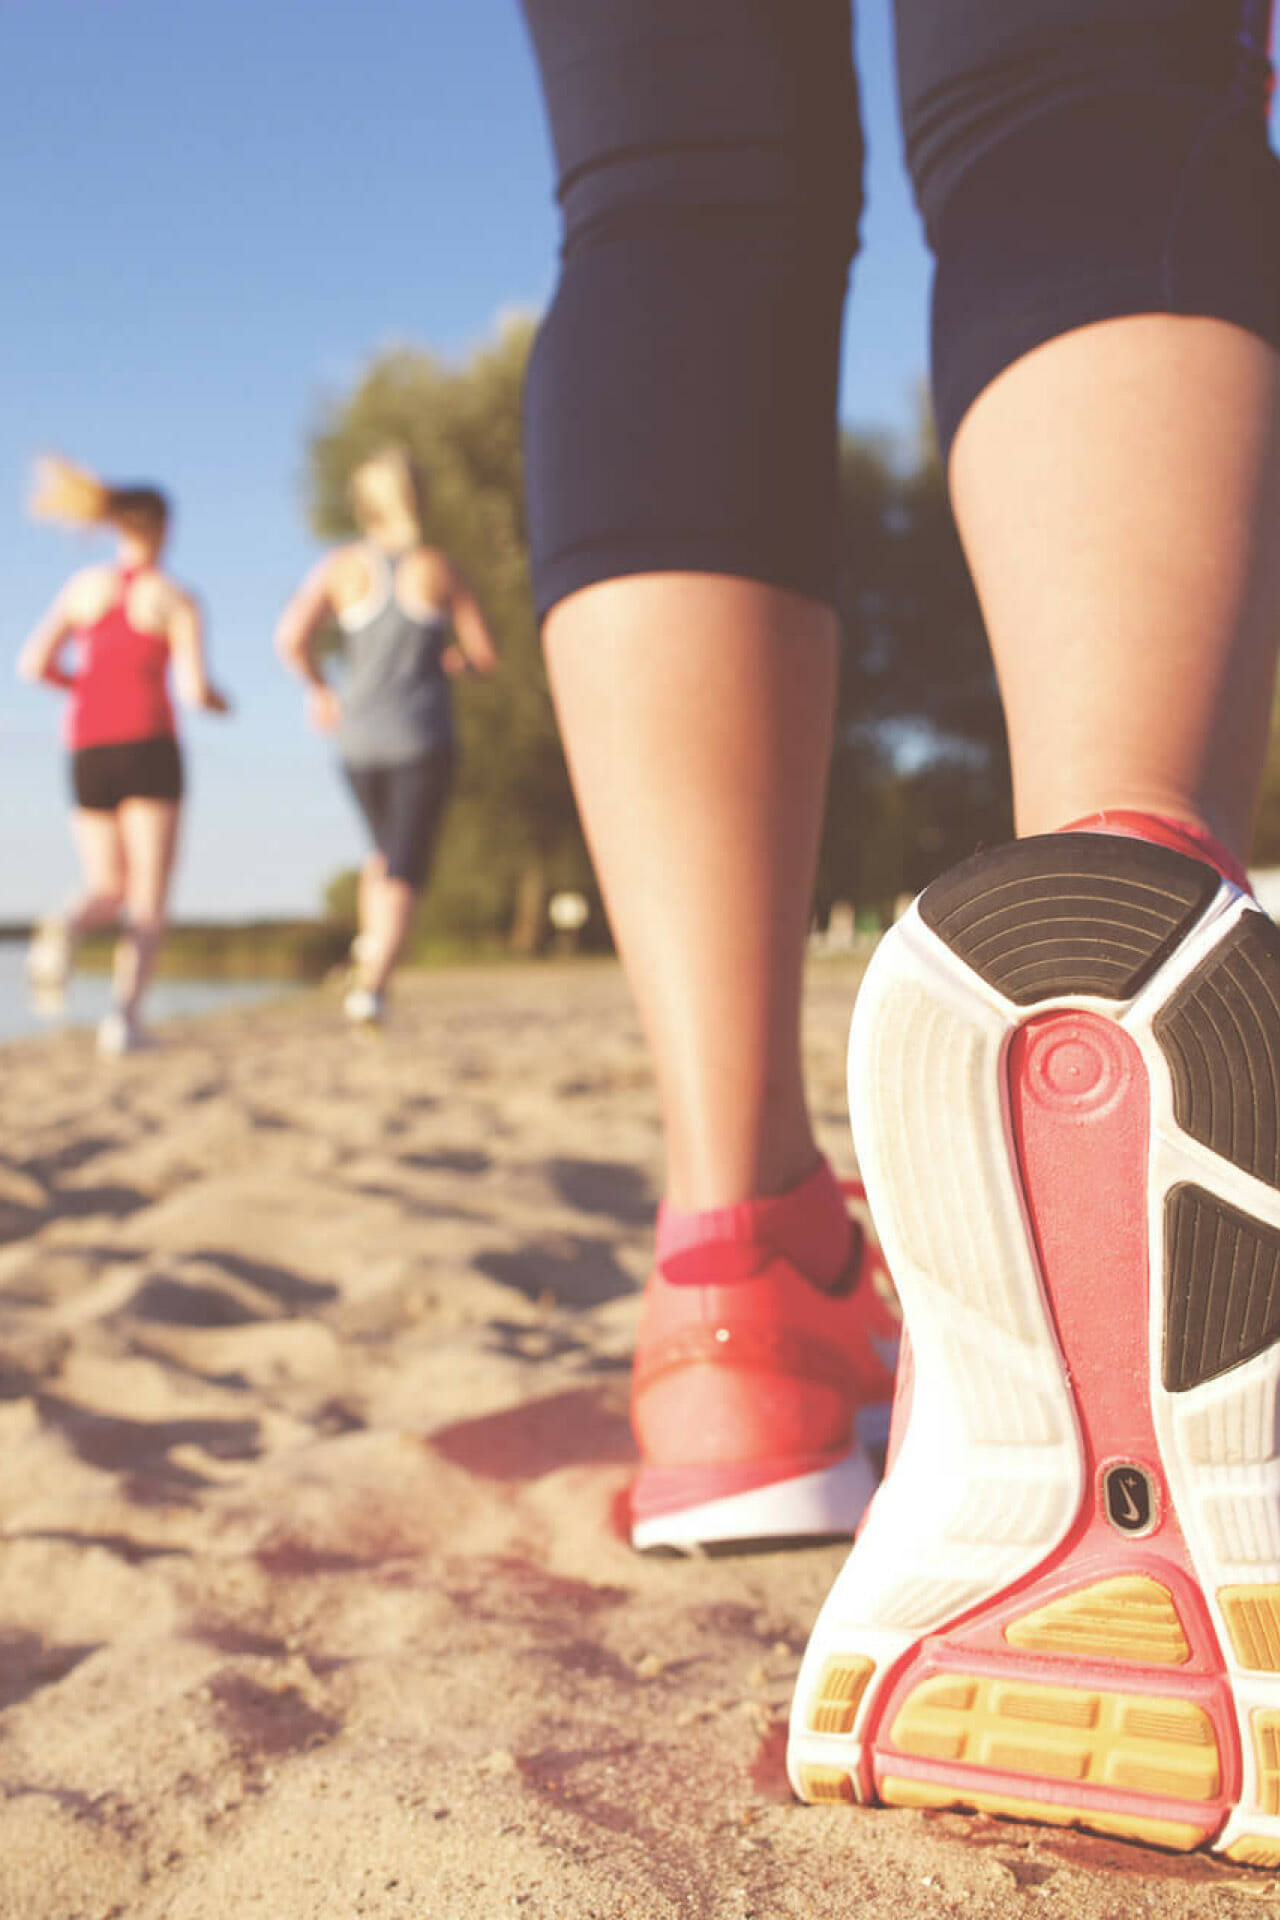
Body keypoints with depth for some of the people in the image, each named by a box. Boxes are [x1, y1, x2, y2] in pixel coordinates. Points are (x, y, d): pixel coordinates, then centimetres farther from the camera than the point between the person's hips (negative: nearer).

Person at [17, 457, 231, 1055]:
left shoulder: (83, 586, 11)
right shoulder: (177, 600, 1)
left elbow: (33, 665, 5)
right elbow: (194, 689, -7)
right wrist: (219, 702, 17)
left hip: (88, 752, 3)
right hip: (149, 747, -3)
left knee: (107, 891, 14)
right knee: (149, 900, 2)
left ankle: (65, 929, -22)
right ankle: (124, 1013, -19)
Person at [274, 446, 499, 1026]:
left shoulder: (341, 567, 2)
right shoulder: (440, 569, 1)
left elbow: (291, 637, -11)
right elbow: (485, 656, 4)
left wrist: (318, 689, 7)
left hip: (359, 739, 3)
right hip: (423, 738, -2)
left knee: (386, 853, 26)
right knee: (405, 873, -4)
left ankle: (370, 948, 9)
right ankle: (371, 984, -21)